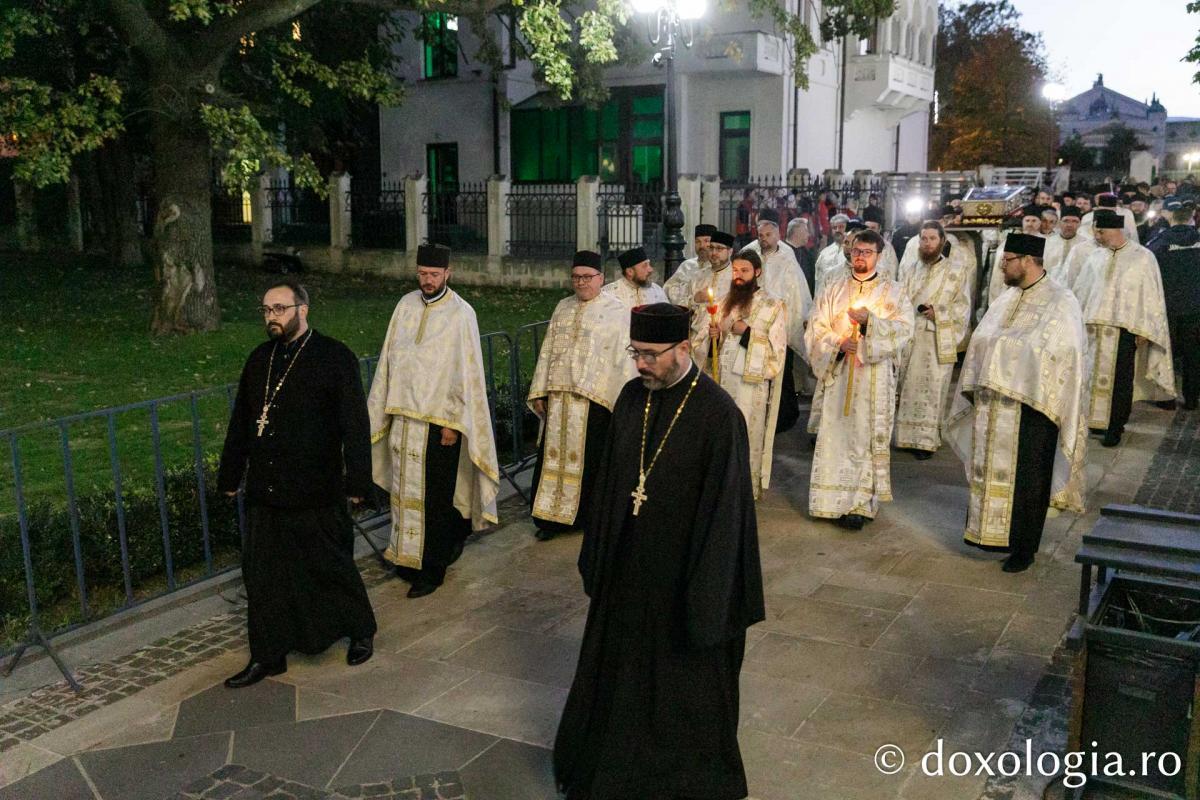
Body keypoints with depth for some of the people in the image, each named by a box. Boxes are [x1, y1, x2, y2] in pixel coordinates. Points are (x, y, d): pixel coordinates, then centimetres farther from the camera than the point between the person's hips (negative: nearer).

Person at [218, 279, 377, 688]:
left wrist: (356, 482, -13)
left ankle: (361, 630, 32)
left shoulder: (334, 357, -9)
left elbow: (354, 424, -11)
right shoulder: (260, 358, 9)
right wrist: (230, 476, 15)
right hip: (265, 488, 6)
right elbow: (240, 422, 15)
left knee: (331, 565, 9)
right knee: (262, 574, 10)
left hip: (316, 491, -5)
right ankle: (267, 656, 23)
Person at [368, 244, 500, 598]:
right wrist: (384, 407, 10)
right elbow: (390, 358, 10)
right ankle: (409, 556, 29)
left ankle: (432, 569, 13)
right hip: (404, 415, 5)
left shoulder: (461, 313, -11)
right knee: (406, 488, 13)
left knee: (433, 496, 1)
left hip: (439, 419, -5)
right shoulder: (406, 305, 4)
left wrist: (454, 421, -12)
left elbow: (466, 372, -11)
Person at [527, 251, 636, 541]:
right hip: (559, 397, 5)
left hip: (596, 397, -5)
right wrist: (539, 392, 9)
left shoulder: (617, 311, -4)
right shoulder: (563, 308, 12)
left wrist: (623, 402, -13)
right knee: (555, 455, 9)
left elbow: (624, 358, -8)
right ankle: (554, 517, 20)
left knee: (590, 460, 4)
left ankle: (591, 516, 19)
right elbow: (547, 352, 13)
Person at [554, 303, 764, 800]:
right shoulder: (632, 397, -2)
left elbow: (724, 512, -18)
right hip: (628, 569, 6)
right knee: (620, 671, 21)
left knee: (684, 684, 13)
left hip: (681, 576, -6)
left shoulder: (718, 415, -20)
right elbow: (609, 481, 7)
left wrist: (706, 599, -17)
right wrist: (597, 558, 9)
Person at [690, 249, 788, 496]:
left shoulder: (772, 305, -1)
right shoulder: (725, 302, 13)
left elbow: (777, 348, -8)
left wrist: (747, 332, -15)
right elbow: (704, 343, 16)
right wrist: (712, 335, -6)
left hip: (751, 382, -4)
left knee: (746, 436, -2)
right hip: (722, 379, 4)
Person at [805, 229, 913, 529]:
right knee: (834, 436, 2)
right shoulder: (833, 291, 11)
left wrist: (870, 321, -21)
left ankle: (860, 504, 1)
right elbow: (815, 331, 5)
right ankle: (833, 501, 12)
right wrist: (838, 344, -13)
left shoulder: (894, 293, 6)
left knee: (866, 437, -4)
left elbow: (903, 331, -7)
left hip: (874, 380, -2)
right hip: (836, 375, 2)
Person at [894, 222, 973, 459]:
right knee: (908, 388, 5)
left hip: (939, 341, -3)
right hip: (909, 338, 3)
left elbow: (963, 306, 0)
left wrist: (938, 313, -14)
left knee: (932, 390, -2)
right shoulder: (910, 270, 13)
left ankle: (927, 440, 5)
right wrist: (916, 309, -9)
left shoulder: (956, 271, 3)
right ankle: (908, 436, 15)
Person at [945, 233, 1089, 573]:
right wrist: (976, 386, 4)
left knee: (1024, 477, 4)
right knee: (992, 471, 14)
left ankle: (1024, 547, 17)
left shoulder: (1060, 303, -11)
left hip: (1029, 408, -7)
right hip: (993, 407, 7)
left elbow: (1060, 354, -17)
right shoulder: (1007, 299, 11)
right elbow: (981, 341, 12)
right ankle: (993, 532, 29)